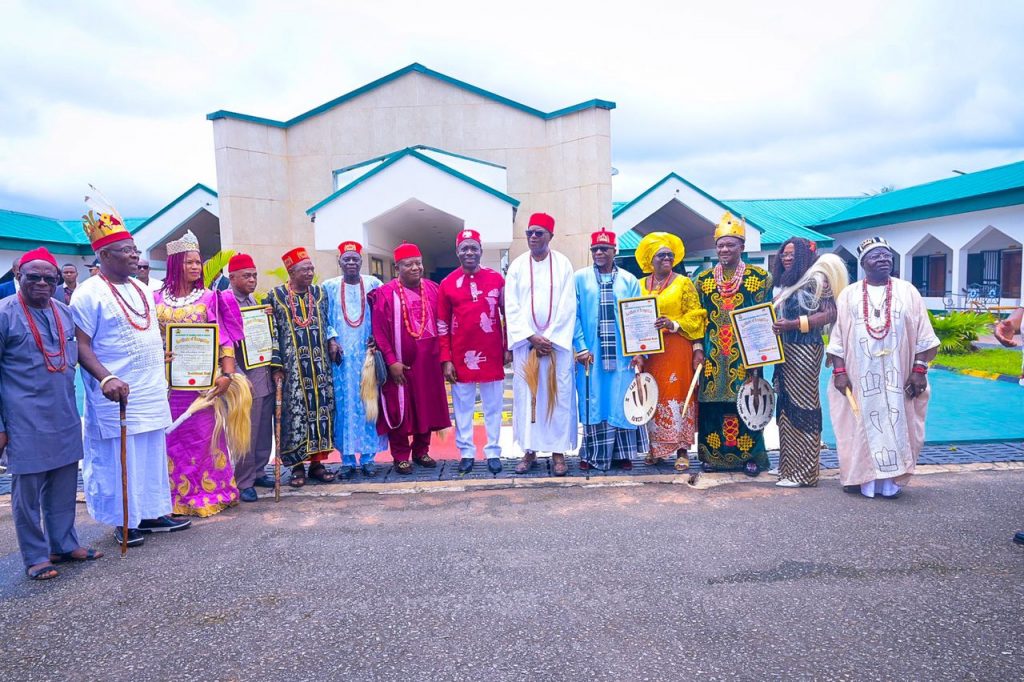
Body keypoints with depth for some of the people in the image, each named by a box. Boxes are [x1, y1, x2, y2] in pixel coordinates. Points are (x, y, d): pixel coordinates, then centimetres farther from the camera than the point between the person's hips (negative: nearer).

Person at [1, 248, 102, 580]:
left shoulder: (65, 312, 9)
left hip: (64, 418, 5)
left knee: (64, 484, 13)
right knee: (27, 489, 6)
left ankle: (64, 543, 26)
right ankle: (36, 556, 17)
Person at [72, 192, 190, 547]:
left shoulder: (141, 289, 13)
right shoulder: (89, 293, -9)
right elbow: (81, 345, -13)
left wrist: (163, 355, 17)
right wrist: (106, 378, -25)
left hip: (152, 392, 7)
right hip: (117, 396, -7)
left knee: (153, 454, 12)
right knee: (120, 458, 2)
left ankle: (152, 512, 24)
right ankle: (125, 522, 15)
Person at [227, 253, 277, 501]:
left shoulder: (253, 300, 14)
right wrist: (239, 378, -16)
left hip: (265, 376, 7)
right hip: (246, 380, -7)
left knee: (264, 432, 14)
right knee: (247, 434, 0)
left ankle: (258, 472, 28)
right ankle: (243, 482, 12)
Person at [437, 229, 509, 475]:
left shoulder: (496, 279, 1)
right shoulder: (447, 283, 0)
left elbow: (507, 314, 7)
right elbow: (442, 324, 1)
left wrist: (508, 348, 3)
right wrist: (446, 359, -4)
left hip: (491, 354, 0)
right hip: (461, 356, 0)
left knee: (493, 405, 8)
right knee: (462, 406, 8)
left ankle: (493, 452, 19)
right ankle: (466, 452, 20)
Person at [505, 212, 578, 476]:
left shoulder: (563, 264, 1)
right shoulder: (517, 266, 5)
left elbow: (568, 306, -4)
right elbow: (511, 307, 0)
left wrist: (550, 338, -11)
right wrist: (530, 337, -10)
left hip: (557, 342, -1)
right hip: (525, 342, 1)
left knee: (558, 395, 1)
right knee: (525, 395, 2)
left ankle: (558, 451, 10)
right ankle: (529, 450, 12)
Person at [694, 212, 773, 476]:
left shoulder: (759, 277, 1)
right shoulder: (703, 279, 9)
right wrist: (698, 349, 1)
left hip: (745, 355, -2)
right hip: (713, 356, 2)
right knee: (712, 404, 4)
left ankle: (749, 456, 16)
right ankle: (712, 455, 16)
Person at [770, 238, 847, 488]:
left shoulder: (816, 280, -7)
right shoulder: (788, 284, 18)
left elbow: (830, 314, -15)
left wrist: (793, 324, -21)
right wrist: (775, 323, 4)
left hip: (805, 351, -8)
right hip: (786, 351, 8)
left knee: (802, 407, -5)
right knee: (786, 407, 10)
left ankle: (803, 471, 1)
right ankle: (789, 465, 19)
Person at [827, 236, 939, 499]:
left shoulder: (908, 291, 5)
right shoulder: (849, 295, 4)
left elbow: (923, 336, 3)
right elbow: (837, 336, 2)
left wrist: (919, 370, -4)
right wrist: (839, 371, -5)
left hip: (897, 376, 1)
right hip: (860, 376, 0)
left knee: (896, 424, 3)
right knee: (864, 425, 2)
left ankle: (891, 479, 11)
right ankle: (866, 479, 10)